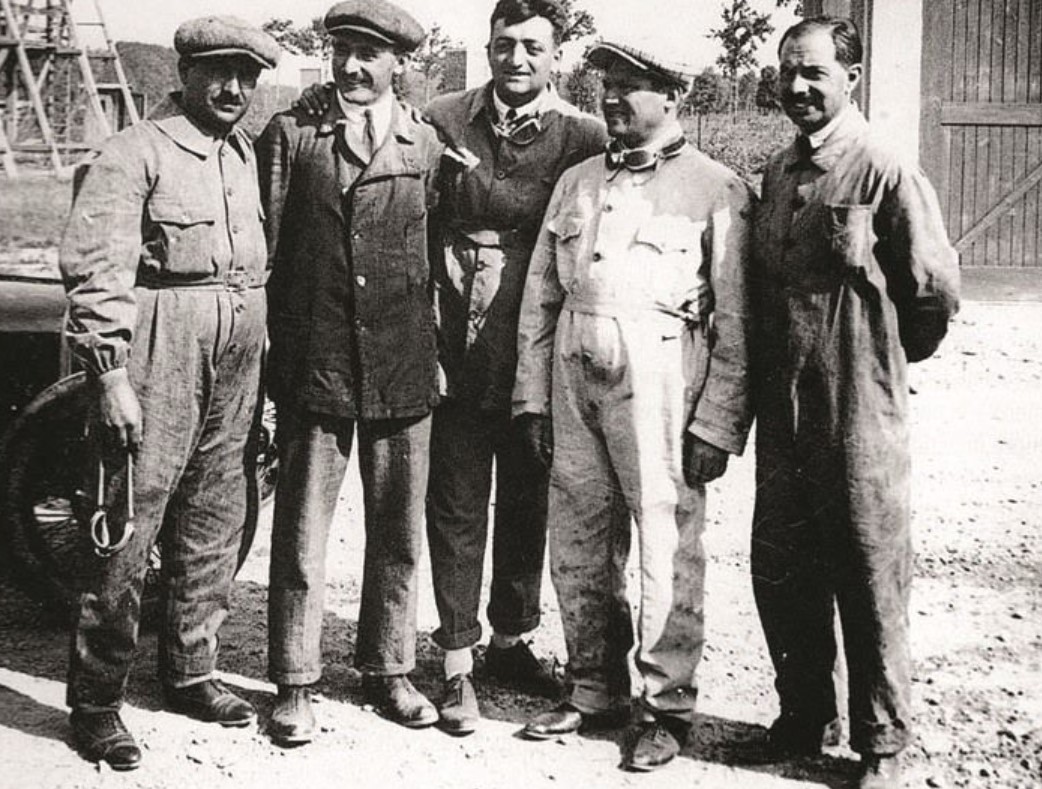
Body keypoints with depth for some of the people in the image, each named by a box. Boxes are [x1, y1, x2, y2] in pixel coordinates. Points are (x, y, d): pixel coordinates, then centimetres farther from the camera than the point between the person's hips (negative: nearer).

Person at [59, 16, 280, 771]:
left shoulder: (246, 152, 16)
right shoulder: (136, 152, -6)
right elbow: (95, 268, -13)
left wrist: (263, 354, 11)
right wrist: (111, 374, -18)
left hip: (238, 361, 7)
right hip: (160, 353, -7)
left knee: (216, 523, 13)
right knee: (130, 527, -4)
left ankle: (191, 671, 28)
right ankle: (96, 701, 7)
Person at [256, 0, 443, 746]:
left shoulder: (426, 144, 8)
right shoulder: (290, 134, 3)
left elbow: (438, 250, 9)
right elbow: (266, 246, 1)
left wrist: (434, 349, 4)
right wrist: (272, 350, -4)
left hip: (403, 368, 2)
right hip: (312, 366, -2)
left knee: (398, 534, 11)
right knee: (301, 533, 3)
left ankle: (388, 669, 26)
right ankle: (295, 684, 15)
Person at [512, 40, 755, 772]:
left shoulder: (718, 190, -2)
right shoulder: (576, 182, 15)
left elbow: (737, 323, -5)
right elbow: (540, 295, 15)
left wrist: (718, 425, -9)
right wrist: (531, 396, 9)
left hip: (659, 381, -5)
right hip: (576, 377, 6)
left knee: (668, 549, -2)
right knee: (577, 546, 11)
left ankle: (665, 707, 13)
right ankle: (595, 690, 26)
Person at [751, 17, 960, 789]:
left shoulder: (886, 173, -11)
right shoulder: (778, 174, 8)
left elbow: (936, 292, -7)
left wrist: (881, 359, 5)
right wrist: (774, 368, 11)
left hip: (859, 411, -6)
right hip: (782, 407, 6)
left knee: (870, 580, 5)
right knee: (779, 571, 13)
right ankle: (802, 717, 32)